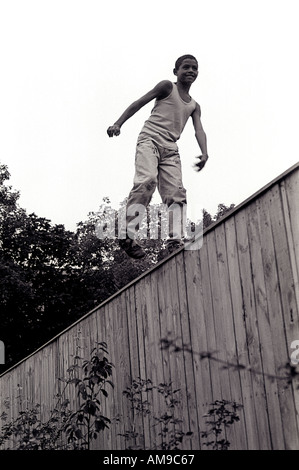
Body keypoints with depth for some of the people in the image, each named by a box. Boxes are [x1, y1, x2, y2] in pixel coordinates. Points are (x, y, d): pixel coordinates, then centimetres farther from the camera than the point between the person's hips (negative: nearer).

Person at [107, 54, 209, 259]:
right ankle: (127, 233, -30)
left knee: (176, 193, -10)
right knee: (147, 180, -29)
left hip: (170, 149, 6)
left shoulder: (194, 106, 22)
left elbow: (199, 130, 8)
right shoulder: (167, 86, 9)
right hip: (150, 139, -6)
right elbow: (140, 103, 4)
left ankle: (176, 240, -17)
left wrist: (204, 153, -13)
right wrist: (118, 123, -8)